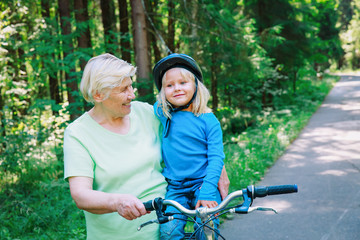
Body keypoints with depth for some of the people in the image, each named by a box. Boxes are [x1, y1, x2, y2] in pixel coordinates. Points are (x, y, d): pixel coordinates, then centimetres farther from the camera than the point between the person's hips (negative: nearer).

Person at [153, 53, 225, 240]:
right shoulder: (162, 113, 3)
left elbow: (216, 158, -9)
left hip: (203, 184, -2)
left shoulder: (208, 120, -4)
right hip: (174, 189, 2)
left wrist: (207, 191, -19)